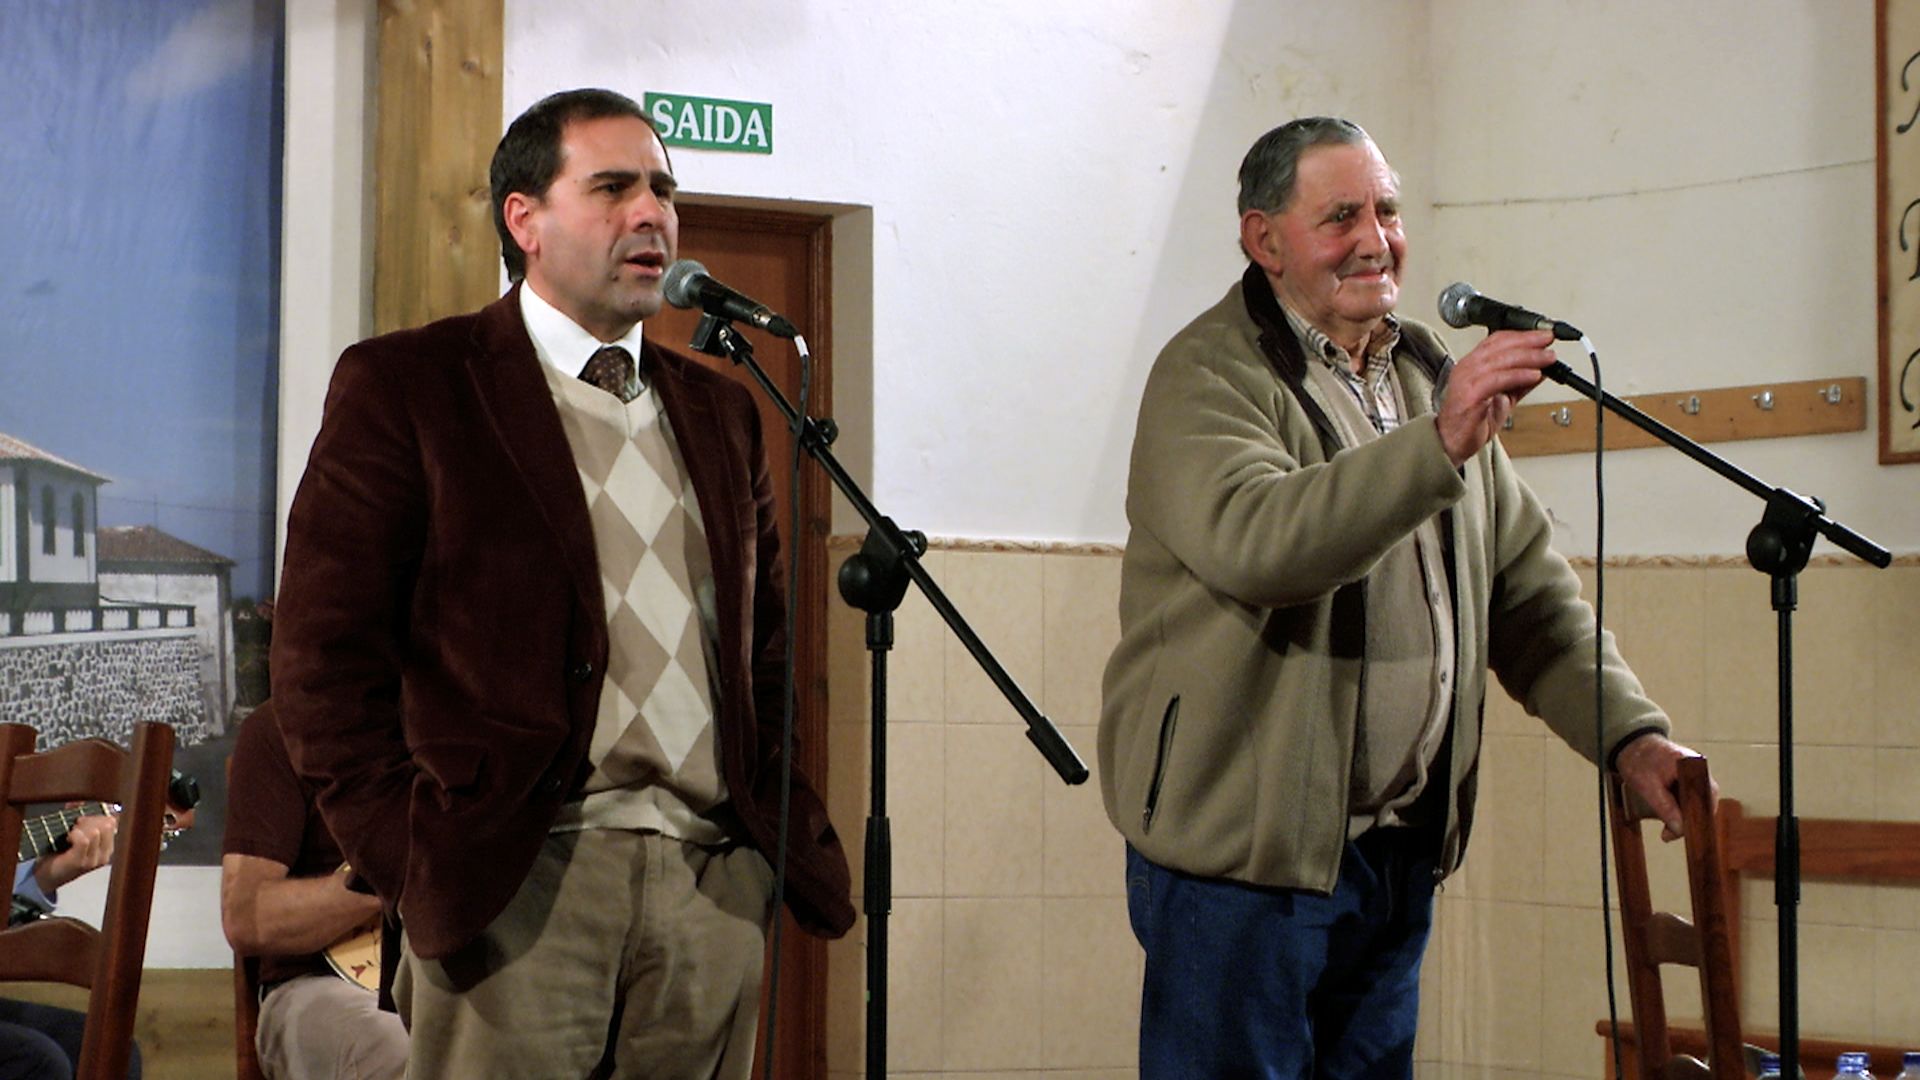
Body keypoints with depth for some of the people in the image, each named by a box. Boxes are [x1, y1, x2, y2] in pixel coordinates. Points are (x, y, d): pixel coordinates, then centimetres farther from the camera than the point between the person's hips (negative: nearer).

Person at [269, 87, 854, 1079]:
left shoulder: (718, 410, 18)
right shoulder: (402, 387, 2)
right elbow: (323, 653, -3)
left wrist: (789, 835, 8)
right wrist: (410, 861, -9)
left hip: (717, 886, 5)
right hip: (513, 884, -4)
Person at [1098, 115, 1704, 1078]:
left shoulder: (1431, 376, 15)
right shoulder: (1208, 377, -9)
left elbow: (1528, 586, 15)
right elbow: (1252, 543, -30)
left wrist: (1628, 733, 1)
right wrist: (1440, 444, -36)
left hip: (1401, 848, 7)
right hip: (1244, 854, -7)